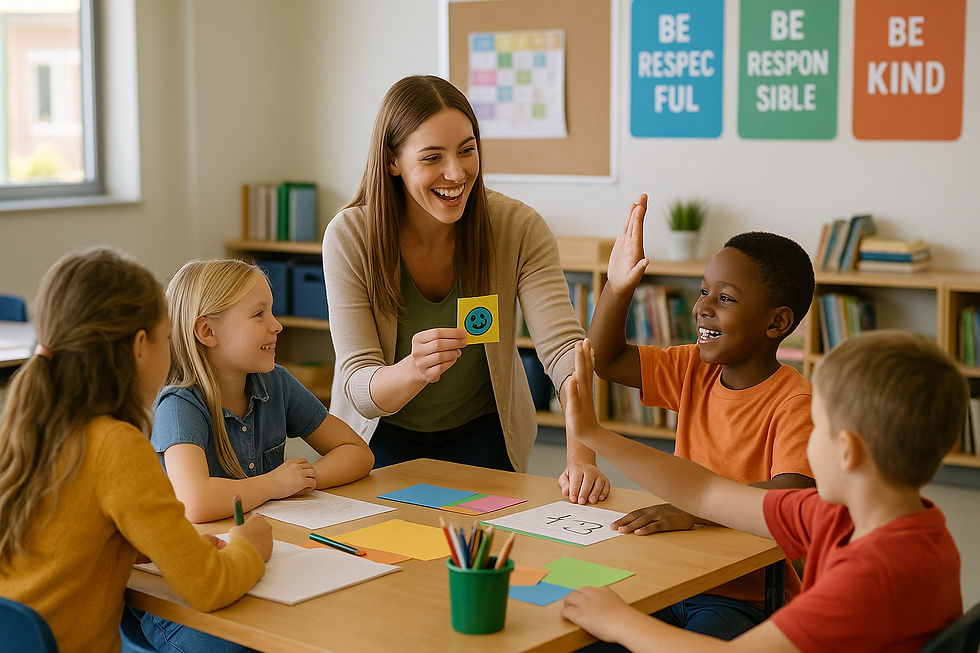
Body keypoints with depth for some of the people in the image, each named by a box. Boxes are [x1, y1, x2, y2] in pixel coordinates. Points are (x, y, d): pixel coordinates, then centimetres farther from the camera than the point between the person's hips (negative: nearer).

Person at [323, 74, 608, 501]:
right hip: (383, 431, -1)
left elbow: (564, 348, -26)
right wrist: (415, 369, -47)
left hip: (481, 429, 1)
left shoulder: (519, 228, -18)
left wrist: (581, 456, -44)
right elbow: (359, 389, -22)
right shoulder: (349, 238, -21)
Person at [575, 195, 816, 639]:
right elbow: (605, 358, 14)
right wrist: (618, 287, -1)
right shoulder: (695, 372, 7)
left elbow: (791, 495, -31)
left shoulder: (794, 402, -16)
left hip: (749, 598, -6)